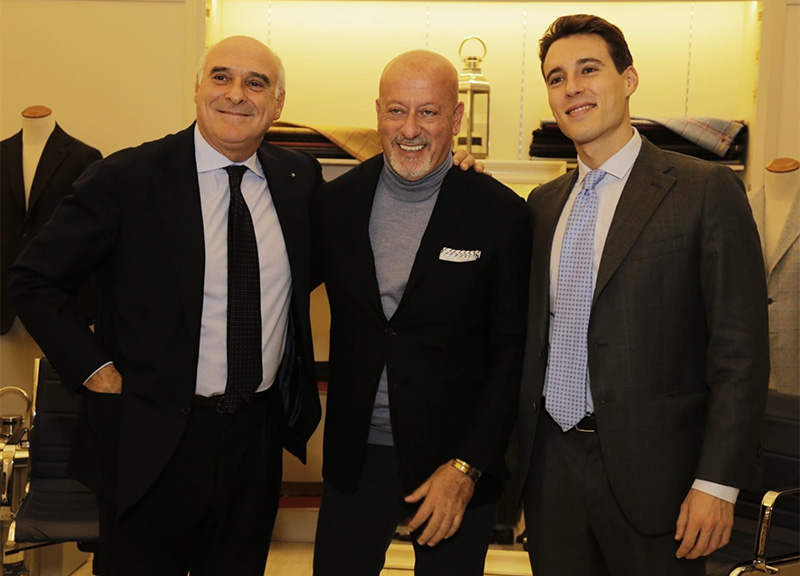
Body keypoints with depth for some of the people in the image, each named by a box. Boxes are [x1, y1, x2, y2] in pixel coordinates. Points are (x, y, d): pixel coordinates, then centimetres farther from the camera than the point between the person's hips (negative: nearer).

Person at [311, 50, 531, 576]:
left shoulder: (501, 214, -9)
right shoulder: (336, 202, 0)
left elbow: (512, 354, -8)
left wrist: (466, 466, -11)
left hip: (456, 460, -2)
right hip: (355, 456, 3)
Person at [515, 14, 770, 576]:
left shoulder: (706, 189, -7)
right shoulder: (544, 203, 10)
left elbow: (741, 351, -10)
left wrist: (718, 483, -13)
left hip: (650, 468, -4)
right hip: (551, 464, 5)